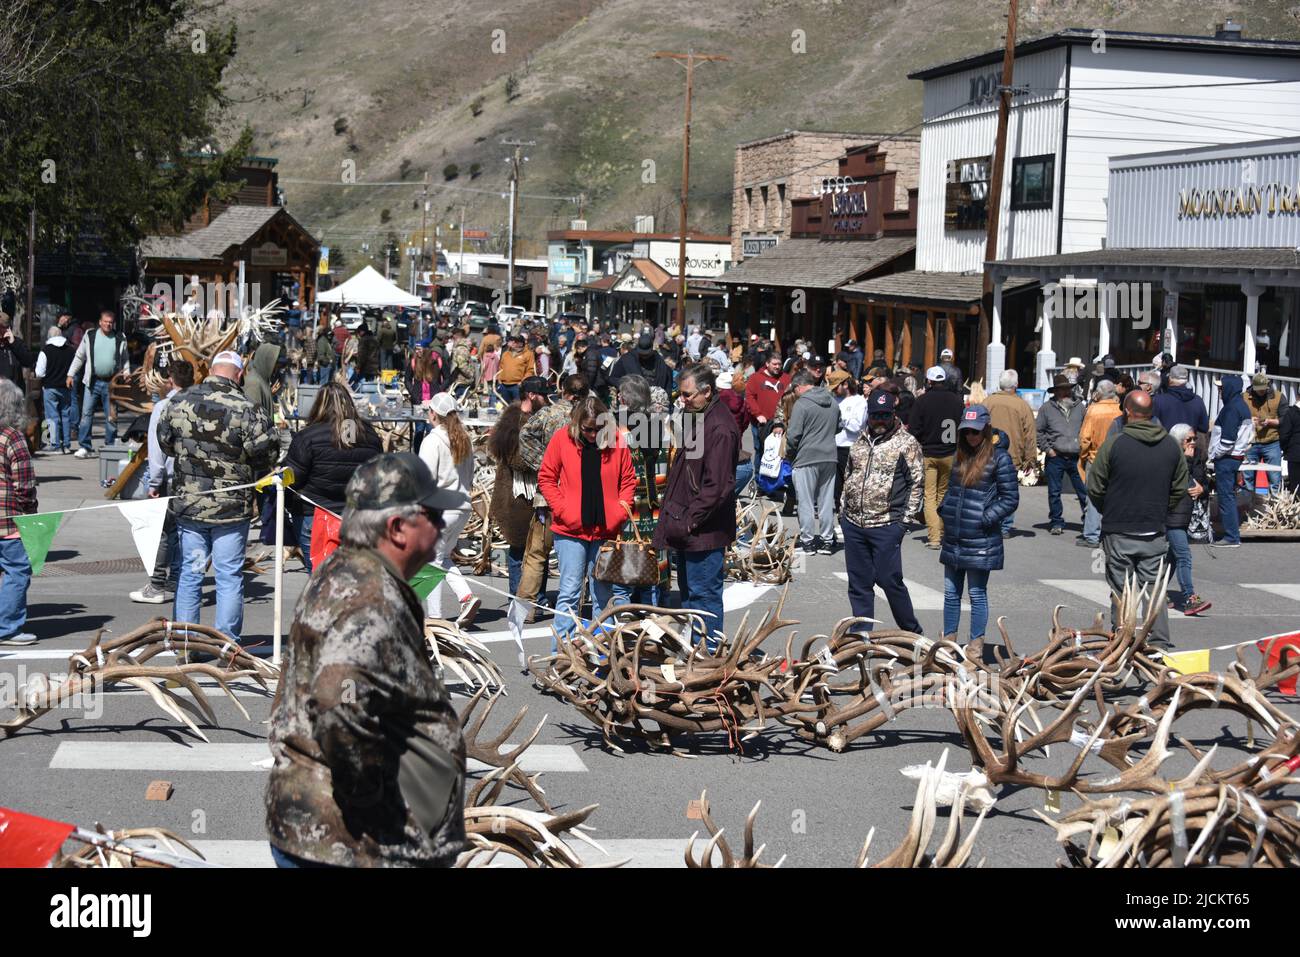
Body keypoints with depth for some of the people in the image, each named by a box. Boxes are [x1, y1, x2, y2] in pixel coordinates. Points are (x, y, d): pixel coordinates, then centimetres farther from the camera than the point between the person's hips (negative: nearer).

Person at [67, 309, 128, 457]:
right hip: (93, 382, 0)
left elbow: (125, 361, 13)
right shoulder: (89, 336, 5)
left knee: (112, 417, 3)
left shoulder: (120, 340, 7)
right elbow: (79, 356, 11)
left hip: (112, 383, 0)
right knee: (86, 413, -5)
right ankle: (84, 447, -3)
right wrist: (71, 374, 6)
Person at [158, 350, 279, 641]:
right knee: (230, 576, 5)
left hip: (188, 505, 3)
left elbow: (164, 441, 10)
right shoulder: (245, 409, -16)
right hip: (232, 507, -3)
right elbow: (267, 453, -13)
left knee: (190, 573, 13)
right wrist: (252, 477, 7)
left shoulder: (180, 401, -3)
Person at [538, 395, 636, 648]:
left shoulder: (616, 441, 2)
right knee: (569, 592, -5)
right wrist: (562, 510, -7)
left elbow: (628, 480, 11)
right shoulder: (562, 439, -2)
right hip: (570, 530, -2)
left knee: (603, 594, 9)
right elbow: (546, 478, 3)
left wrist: (621, 510, -2)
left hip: (607, 530, 2)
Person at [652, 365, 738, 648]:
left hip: (704, 529, -10)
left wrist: (689, 519, -19)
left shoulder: (720, 428, -18)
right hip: (686, 528, 10)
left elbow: (717, 485, -23)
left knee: (703, 592, -5)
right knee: (688, 591, 17)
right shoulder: (694, 418, 14)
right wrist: (671, 514, 15)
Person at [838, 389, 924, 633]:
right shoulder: (860, 442, 14)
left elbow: (917, 482, -4)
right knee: (858, 583, 9)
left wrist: (907, 517, -8)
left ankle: (912, 632, 11)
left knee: (889, 580, -5)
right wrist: (843, 509, 16)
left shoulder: (907, 443, -4)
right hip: (853, 523, 6)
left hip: (886, 526, -6)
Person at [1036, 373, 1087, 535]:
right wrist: (1047, 449, -3)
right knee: (1054, 492, 4)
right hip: (1055, 457, -1)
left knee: (1084, 491, -1)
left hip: (1076, 457, 1)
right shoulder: (1047, 408, 2)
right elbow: (1038, 431, 5)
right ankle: (1056, 523, 14)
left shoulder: (1079, 408, 9)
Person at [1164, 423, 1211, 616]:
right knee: (1184, 556, -14)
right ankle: (1189, 599, -17)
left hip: (1187, 514, 8)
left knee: (1173, 556, 13)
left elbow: (1205, 482, 19)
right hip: (1171, 515, -8)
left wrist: (1202, 489, -3)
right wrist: (1187, 459, -19)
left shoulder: (1197, 458, 13)